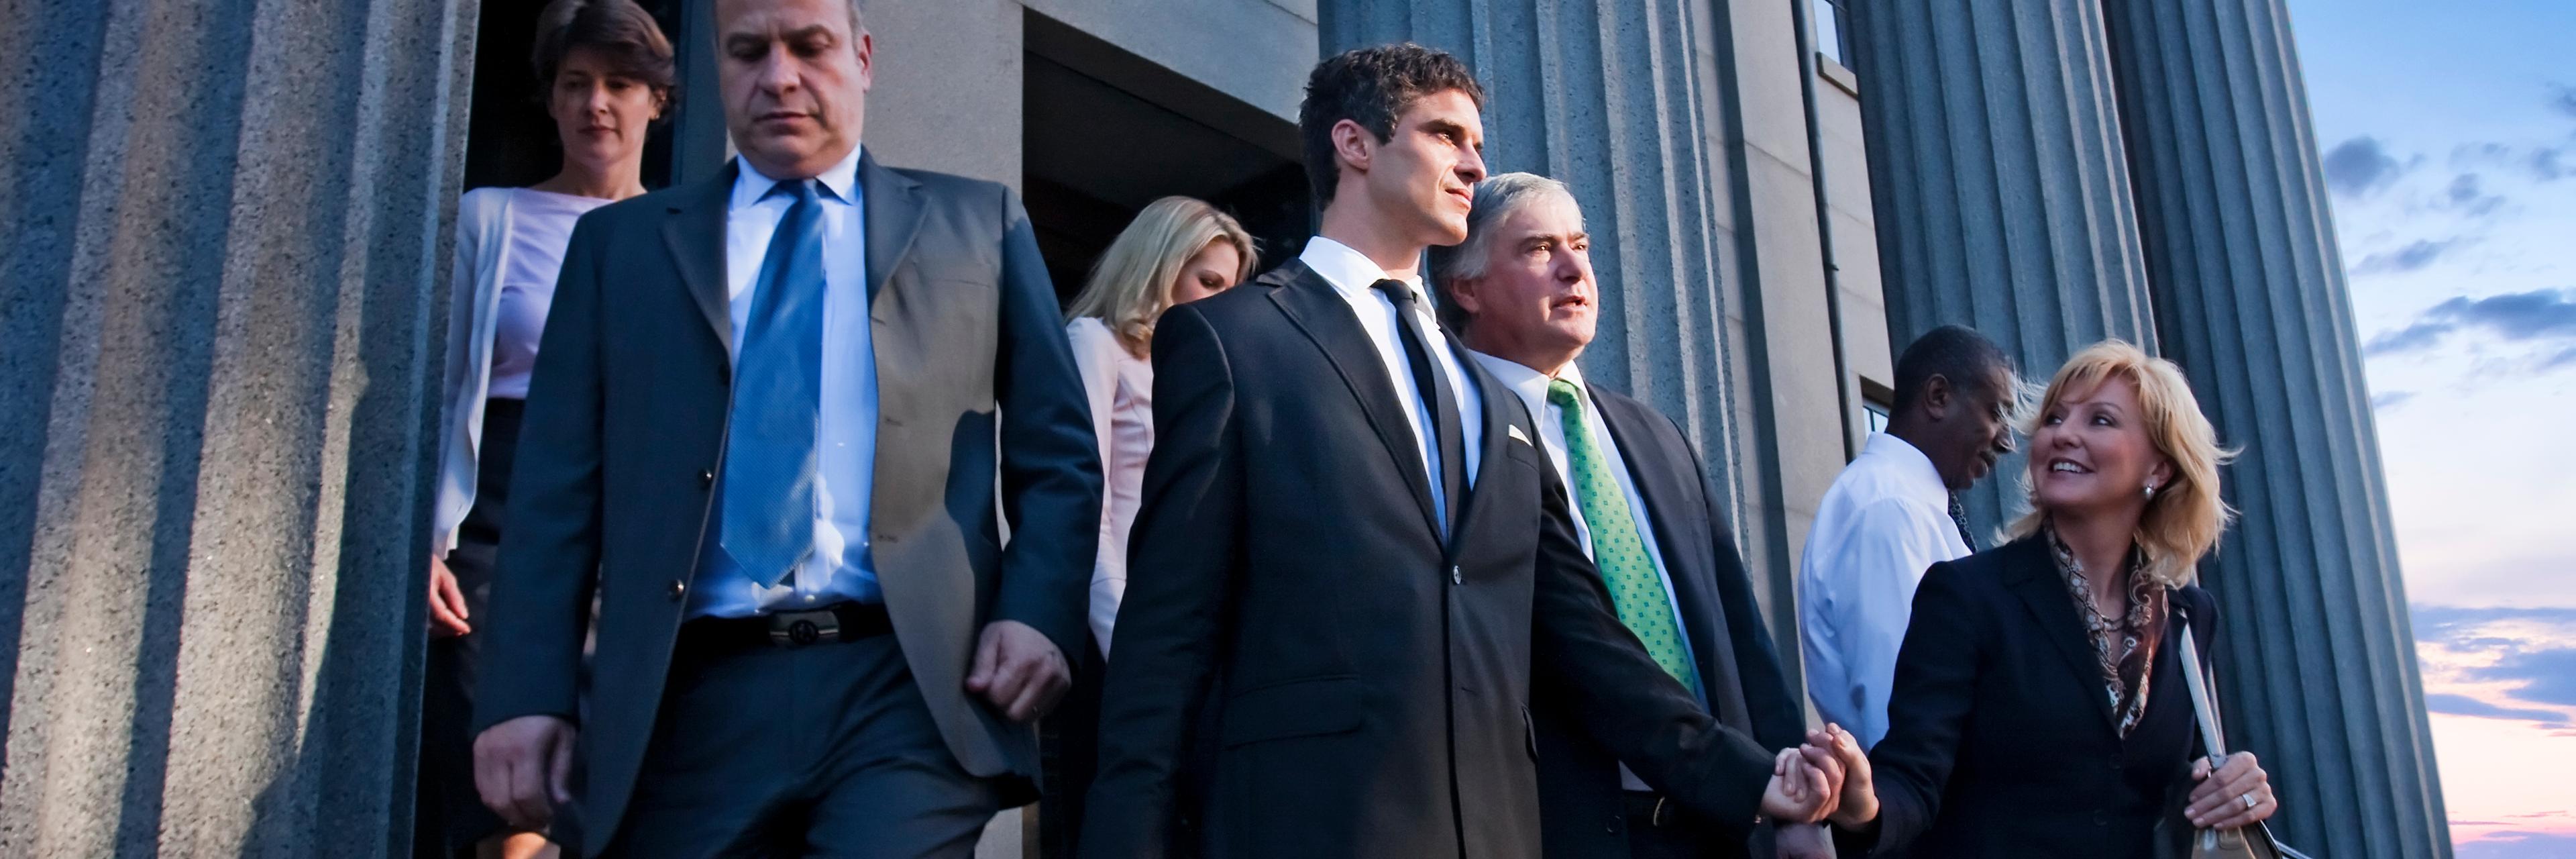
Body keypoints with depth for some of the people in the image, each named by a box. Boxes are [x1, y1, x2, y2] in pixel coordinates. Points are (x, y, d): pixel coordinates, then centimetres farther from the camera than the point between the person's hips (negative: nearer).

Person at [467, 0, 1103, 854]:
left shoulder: (978, 223, 14)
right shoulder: (619, 241, 17)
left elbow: (1058, 454, 10)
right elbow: (557, 487, 10)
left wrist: (1036, 616, -5)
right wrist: (529, 689, 0)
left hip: (910, 687, -1)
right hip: (691, 700, 2)